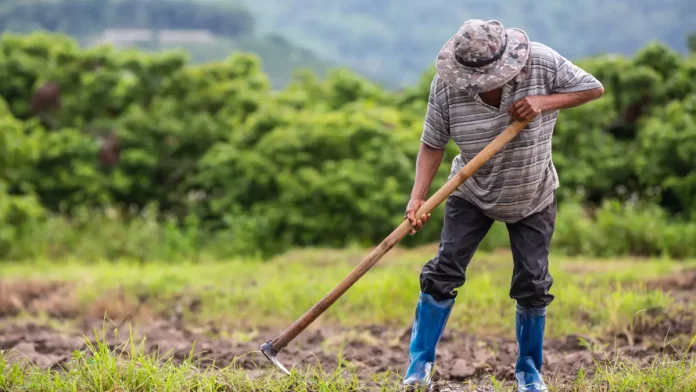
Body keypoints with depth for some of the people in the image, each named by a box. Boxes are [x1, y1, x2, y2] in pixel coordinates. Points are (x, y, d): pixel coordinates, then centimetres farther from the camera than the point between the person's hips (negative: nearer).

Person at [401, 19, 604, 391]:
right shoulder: (446, 85, -23)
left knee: (532, 284, 2)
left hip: (533, 199, 0)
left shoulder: (542, 63, -24)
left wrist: (544, 102, -30)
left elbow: (594, 88, -15)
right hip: (471, 195, 0)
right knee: (443, 272, -8)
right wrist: (418, 197, -29)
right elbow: (432, 144, -17)